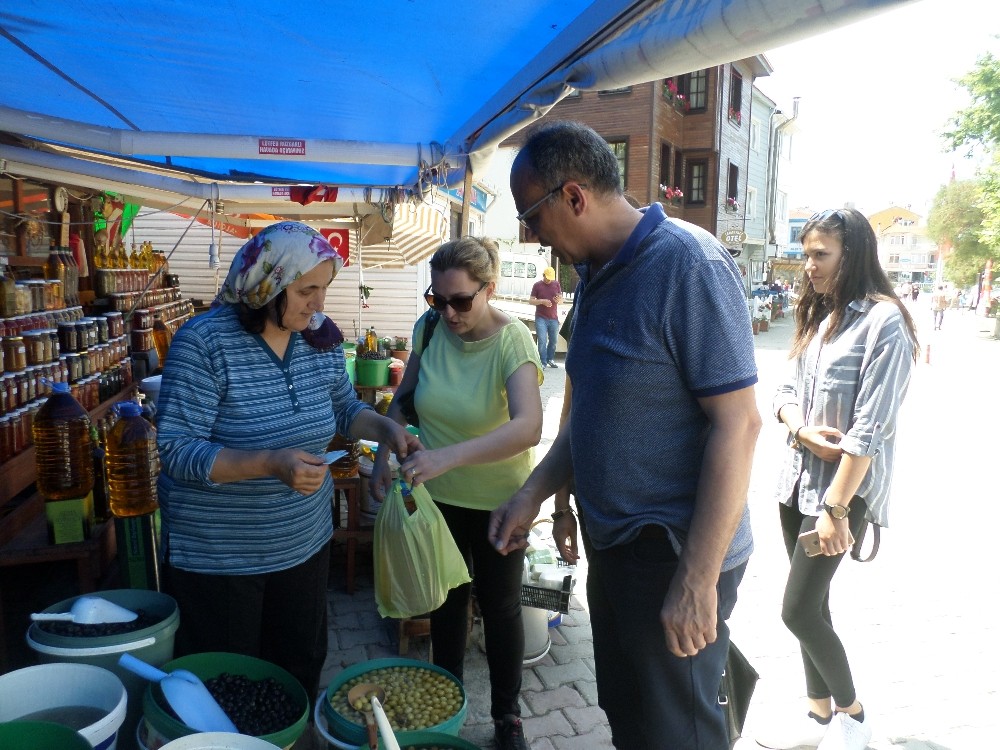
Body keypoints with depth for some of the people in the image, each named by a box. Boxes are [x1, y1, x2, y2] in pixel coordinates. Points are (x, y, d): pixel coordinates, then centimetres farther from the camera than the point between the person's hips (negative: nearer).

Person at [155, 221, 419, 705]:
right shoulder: (204, 342, -20)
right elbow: (176, 450, -22)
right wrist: (270, 463, -34)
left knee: (302, 669, 21)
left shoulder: (320, 339, -3)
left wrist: (386, 429, -9)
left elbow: (344, 408, 12)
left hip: (304, 543, 5)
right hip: (218, 557, -5)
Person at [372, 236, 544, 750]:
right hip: (439, 495, 4)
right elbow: (403, 399, 3)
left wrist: (448, 456, -47)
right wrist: (382, 458, -9)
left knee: (500, 606, 14)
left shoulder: (511, 340, -23)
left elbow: (528, 427, -38)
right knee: (446, 599, 20)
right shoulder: (430, 328, -11)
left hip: (498, 499, -3)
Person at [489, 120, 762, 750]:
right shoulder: (597, 275, 9)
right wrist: (534, 495, 9)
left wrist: (698, 580, -23)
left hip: (675, 556, -8)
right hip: (613, 544, 9)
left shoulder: (687, 263, -19)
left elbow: (738, 423, -23)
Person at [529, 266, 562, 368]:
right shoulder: (537, 285, 0)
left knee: (553, 341, 10)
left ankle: (550, 359, 27)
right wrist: (542, 301, -18)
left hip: (553, 318, 3)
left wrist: (559, 299, -13)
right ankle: (543, 362, -1)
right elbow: (530, 301, -1)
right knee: (542, 341, -7)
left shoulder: (556, 284, 8)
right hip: (541, 318, -3)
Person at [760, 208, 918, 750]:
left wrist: (837, 507, -21)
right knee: (812, 604, 14)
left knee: (798, 610, -3)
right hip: (799, 479, 7)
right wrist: (802, 430, -11)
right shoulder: (818, 316, 11)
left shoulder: (882, 321, -14)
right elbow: (788, 392, 11)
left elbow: (870, 429, -19)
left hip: (843, 487, -7)